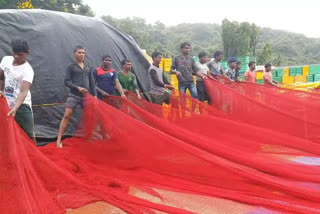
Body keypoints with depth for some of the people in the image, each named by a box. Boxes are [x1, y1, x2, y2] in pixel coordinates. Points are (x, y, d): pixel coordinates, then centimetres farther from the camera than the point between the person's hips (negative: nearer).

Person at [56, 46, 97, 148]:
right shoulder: (71, 67, 1)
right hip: (73, 95, -4)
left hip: (86, 96, 4)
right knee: (66, 116, -10)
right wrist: (77, 87, -17)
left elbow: (92, 83, 15)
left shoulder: (89, 68, 13)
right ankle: (59, 140, -7)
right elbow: (66, 81, -5)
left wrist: (94, 95, 8)